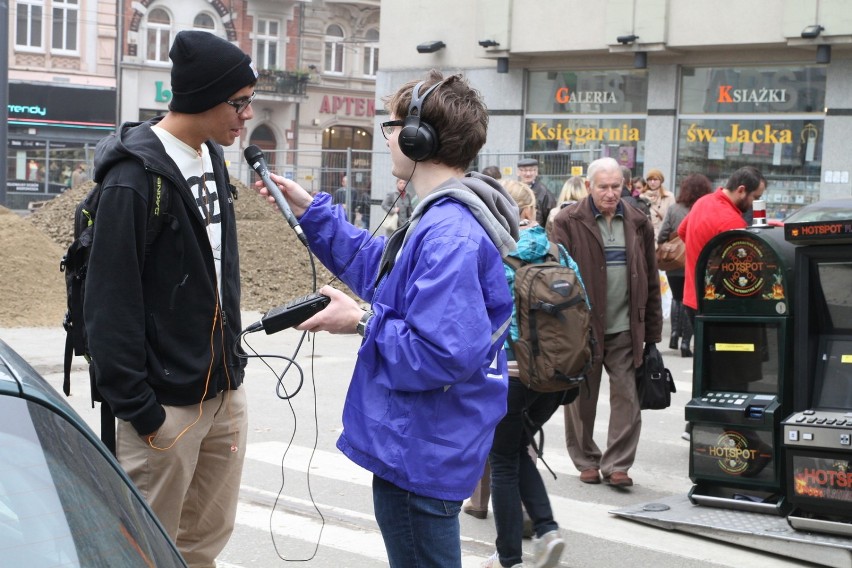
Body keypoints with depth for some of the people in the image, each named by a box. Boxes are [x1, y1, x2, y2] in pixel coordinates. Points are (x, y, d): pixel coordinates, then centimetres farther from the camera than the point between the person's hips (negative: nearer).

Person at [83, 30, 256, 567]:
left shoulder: (213, 158, 10)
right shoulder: (136, 177, -17)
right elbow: (111, 305, -17)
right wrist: (137, 409, -17)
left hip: (226, 392, 8)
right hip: (168, 402, -8)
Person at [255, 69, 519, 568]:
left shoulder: (448, 235, -27)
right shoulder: (444, 219, 8)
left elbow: (445, 354, -32)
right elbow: (374, 265, 23)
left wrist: (364, 322, -19)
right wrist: (309, 209, 19)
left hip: (421, 457, -11)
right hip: (420, 446, 11)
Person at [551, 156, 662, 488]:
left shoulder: (638, 224, 9)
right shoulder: (568, 223, -4)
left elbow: (650, 280, 11)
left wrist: (652, 331, 8)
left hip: (625, 329, 3)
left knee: (627, 397, -1)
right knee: (581, 398, 8)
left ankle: (617, 464, 7)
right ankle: (586, 461, 22)